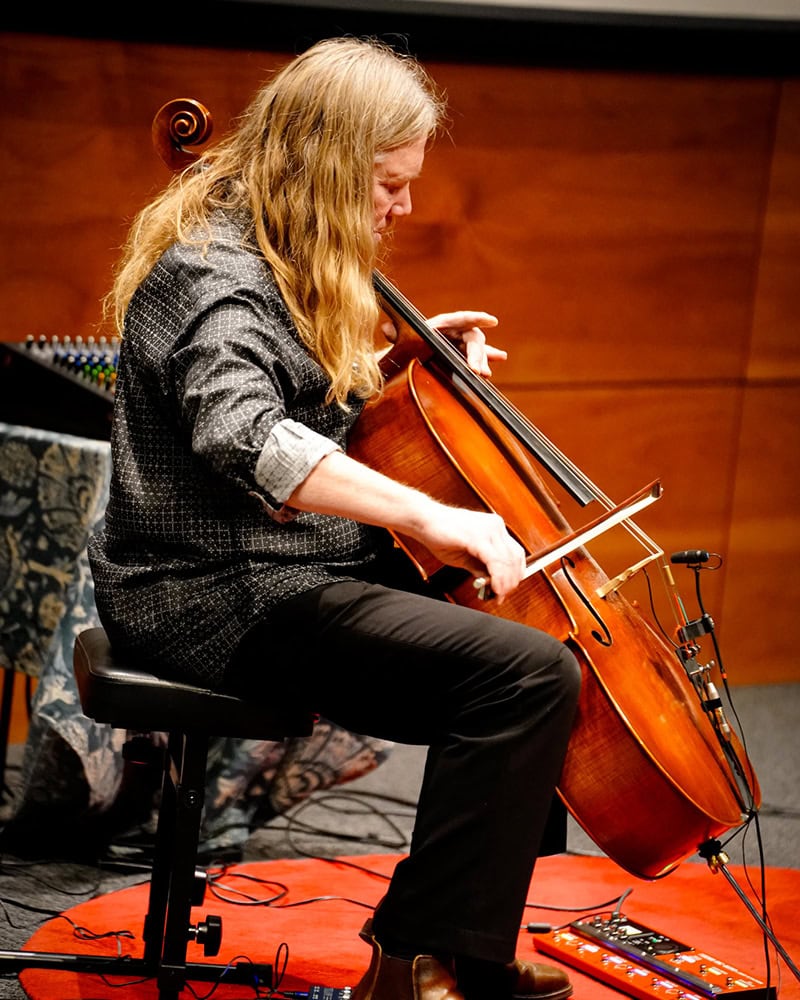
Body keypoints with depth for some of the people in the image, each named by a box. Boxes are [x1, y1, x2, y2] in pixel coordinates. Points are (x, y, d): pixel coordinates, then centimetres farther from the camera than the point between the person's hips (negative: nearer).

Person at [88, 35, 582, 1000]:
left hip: (287, 572, 11)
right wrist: (424, 512, -41)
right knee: (529, 672, -22)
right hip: (224, 602, -11)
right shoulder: (214, 276, -18)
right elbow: (241, 434, -37)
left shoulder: (271, 255, 15)